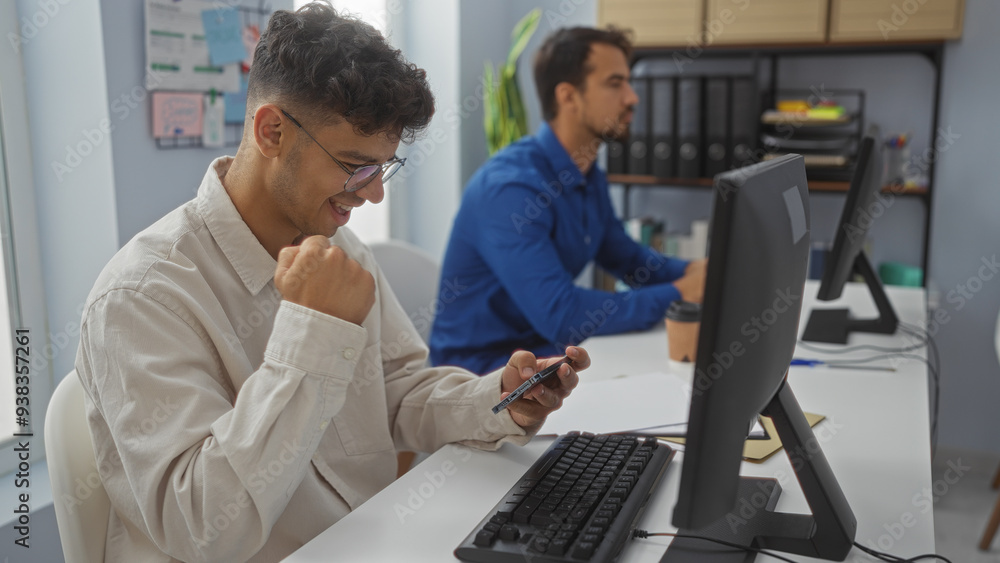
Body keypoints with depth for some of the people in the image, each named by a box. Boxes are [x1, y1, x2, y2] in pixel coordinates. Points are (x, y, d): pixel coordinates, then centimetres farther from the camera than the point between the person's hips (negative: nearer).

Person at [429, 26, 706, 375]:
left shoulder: (591, 179, 6)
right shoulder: (508, 186, -24)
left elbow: (625, 258, 18)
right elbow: (560, 316, -31)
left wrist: (693, 273, -1)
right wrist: (678, 295, -24)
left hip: (546, 350, 8)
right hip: (482, 366, -8)